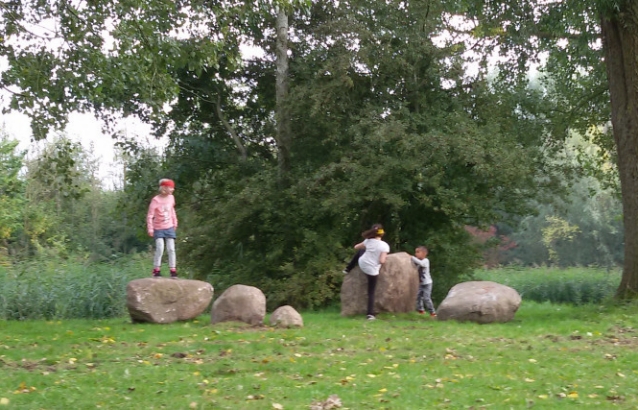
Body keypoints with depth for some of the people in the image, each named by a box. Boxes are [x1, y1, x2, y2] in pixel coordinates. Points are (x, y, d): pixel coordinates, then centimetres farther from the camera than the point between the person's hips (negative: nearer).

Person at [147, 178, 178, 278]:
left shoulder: (171, 198, -1)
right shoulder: (156, 200, -17)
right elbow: (150, 215, -14)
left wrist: (175, 222, 19)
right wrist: (150, 229, -16)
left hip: (169, 228, 4)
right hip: (158, 228, -4)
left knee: (171, 249, 0)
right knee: (160, 249, -13)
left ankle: (173, 270, 6)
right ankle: (156, 270, 1)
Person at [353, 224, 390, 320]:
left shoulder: (368, 241, -5)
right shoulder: (384, 245, -16)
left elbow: (356, 247, 10)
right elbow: (382, 261, -23)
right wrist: (384, 257, 0)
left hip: (362, 264, 3)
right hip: (373, 270, -3)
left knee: (360, 251, 35)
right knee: (371, 293, 7)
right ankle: (370, 314, -2)